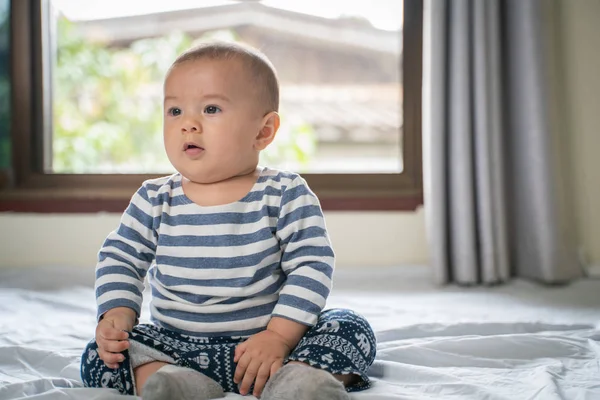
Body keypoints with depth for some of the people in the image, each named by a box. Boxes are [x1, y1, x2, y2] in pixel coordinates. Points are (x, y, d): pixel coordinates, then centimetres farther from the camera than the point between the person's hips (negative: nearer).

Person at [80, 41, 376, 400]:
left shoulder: (286, 195, -7)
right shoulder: (155, 200, 2)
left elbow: (313, 266, -10)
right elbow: (120, 259, 9)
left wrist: (279, 335, -21)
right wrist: (117, 314, -9)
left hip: (261, 343, -2)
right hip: (177, 348, 2)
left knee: (351, 330, -19)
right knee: (99, 355, -16)